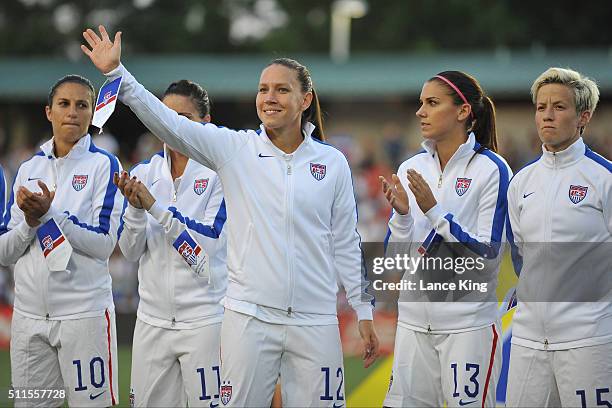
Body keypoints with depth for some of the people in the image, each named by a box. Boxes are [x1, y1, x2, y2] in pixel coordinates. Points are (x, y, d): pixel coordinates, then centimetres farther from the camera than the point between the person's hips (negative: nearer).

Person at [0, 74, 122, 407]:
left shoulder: (103, 165, -2)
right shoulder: (28, 169, 11)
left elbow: (104, 244, -11)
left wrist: (50, 213, -18)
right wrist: (29, 222, -11)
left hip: (84, 312, -4)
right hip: (29, 314, 4)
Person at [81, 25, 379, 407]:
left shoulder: (333, 163, 5)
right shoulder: (235, 149, 2)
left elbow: (346, 244, 10)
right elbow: (169, 124, -8)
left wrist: (365, 313, 9)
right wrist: (116, 72, -18)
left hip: (315, 322, 1)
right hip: (249, 318, -1)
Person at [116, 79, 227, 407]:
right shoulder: (144, 172, 8)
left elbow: (209, 242, -15)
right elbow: (130, 251, 6)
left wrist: (154, 206, -18)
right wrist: (135, 208, -12)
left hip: (204, 318, -4)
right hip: (152, 319, 4)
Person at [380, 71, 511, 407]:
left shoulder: (492, 169, -8)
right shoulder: (411, 169, 6)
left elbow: (487, 256, -13)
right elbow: (395, 255, 5)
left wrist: (433, 210, -20)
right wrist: (401, 214, -13)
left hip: (469, 321, -5)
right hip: (414, 320, 5)